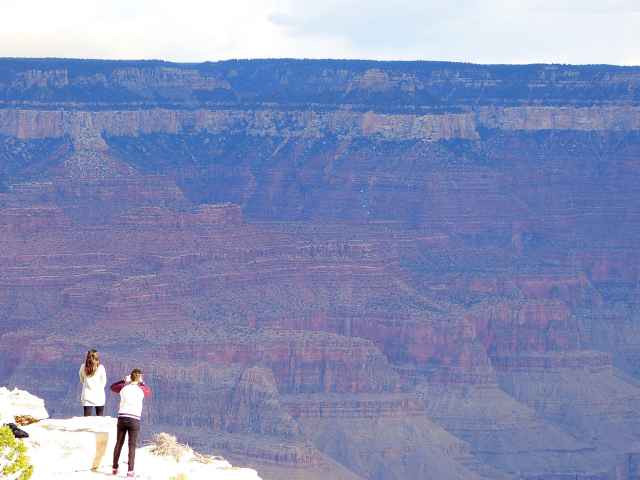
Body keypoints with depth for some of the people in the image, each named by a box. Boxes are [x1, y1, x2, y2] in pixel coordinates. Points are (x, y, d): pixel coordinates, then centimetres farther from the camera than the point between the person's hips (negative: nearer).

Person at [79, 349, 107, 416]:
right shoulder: (100, 368, -8)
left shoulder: (83, 367, -3)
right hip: (99, 396, -1)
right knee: (100, 418, 9)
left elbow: (81, 380, 10)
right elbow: (104, 382, 2)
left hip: (87, 396, 1)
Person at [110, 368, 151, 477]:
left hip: (122, 418, 2)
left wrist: (124, 381, 25)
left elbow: (113, 387, 26)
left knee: (119, 443, 16)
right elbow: (149, 391, 24)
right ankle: (130, 470, -8)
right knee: (132, 446, 1)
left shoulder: (123, 388, 4)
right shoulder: (141, 390, -1)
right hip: (134, 420, -2)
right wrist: (142, 382, 34)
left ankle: (115, 468, 22)